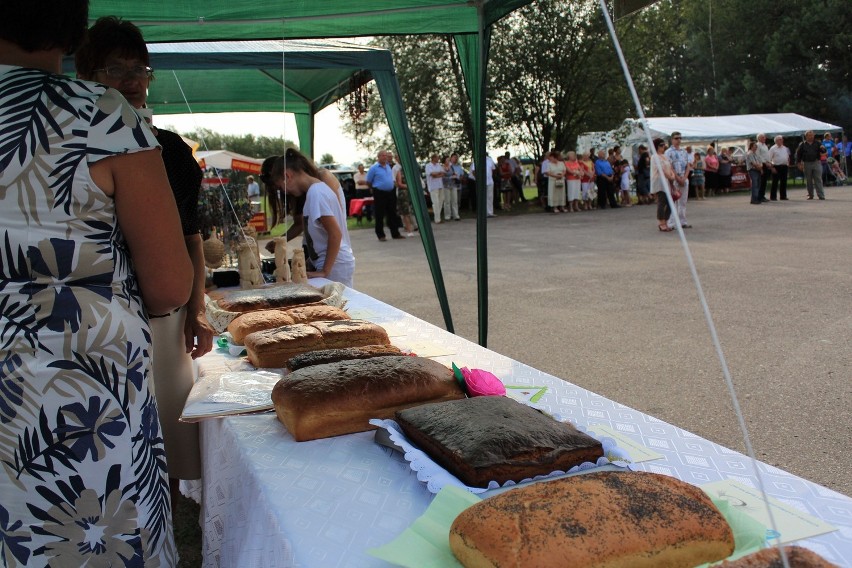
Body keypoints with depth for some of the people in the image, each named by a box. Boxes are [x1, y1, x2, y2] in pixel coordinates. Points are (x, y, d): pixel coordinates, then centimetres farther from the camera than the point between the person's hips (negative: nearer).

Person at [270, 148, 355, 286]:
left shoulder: (316, 193, -16)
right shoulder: (318, 188, 12)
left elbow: (335, 234, -21)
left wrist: (325, 271, -18)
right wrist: (301, 259, 18)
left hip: (334, 265, -9)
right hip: (335, 263, 9)